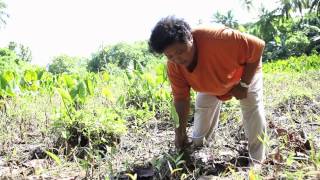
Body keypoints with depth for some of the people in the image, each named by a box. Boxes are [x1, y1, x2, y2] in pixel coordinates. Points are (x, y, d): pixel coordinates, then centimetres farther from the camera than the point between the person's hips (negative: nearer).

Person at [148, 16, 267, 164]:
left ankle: (257, 162, -2)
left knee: (253, 111, -14)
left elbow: (258, 46, -35)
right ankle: (195, 149, 28)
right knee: (202, 109, 4)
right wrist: (180, 131, -26)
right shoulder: (173, 66, -28)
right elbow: (181, 98, -19)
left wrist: (243, 85, -31)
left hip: (246, 71, -4)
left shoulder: (217, 38, -46)